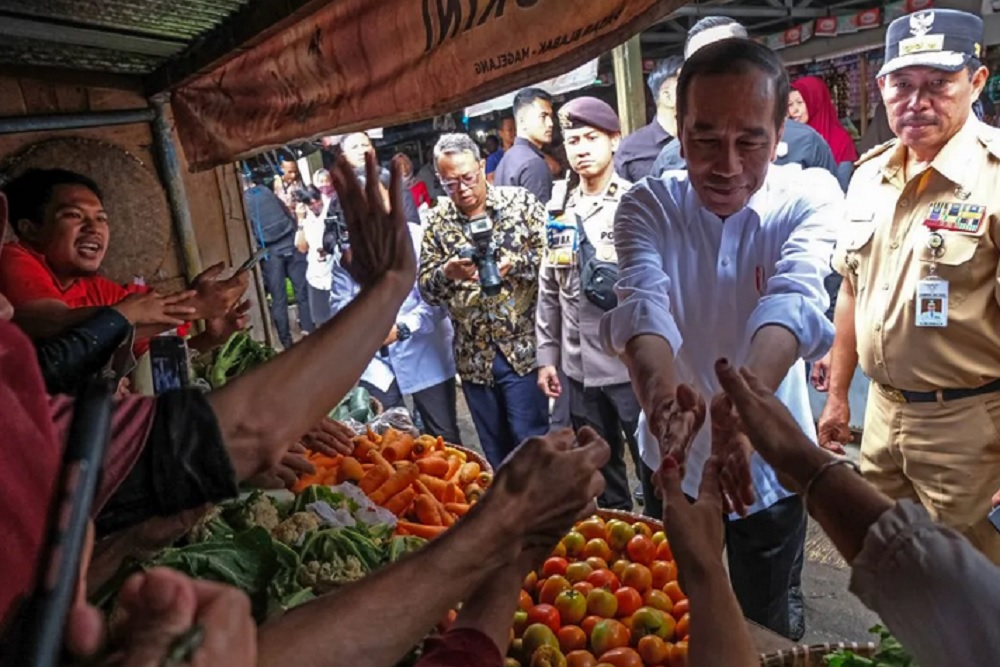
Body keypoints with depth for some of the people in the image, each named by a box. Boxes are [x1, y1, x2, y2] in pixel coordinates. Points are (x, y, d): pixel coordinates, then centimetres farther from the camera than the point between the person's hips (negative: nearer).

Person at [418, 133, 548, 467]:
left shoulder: (520, 201, -2)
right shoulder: (437, 222, 4)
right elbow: (426, 288, 2)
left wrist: (514, 263, -22)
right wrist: (447, 273, -18)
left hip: (523, 347, -3)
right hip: (475, 357, 3)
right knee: (494, 450, 15)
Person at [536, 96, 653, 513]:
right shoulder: (561, 214, 8)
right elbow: (549, 290, 12)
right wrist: (547, 355, 11)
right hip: (579, 368, 5)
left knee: (654, 467, 7)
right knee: (601, 470, 18)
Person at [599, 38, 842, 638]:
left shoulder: (811, 197, -15)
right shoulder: (648, 207, -12)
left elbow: (793, 301, -33)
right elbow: (643, 305, -29)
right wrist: (660, 391, -52)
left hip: (772, 468, 0)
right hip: (676, 464, 1)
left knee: (765, 627, 20)